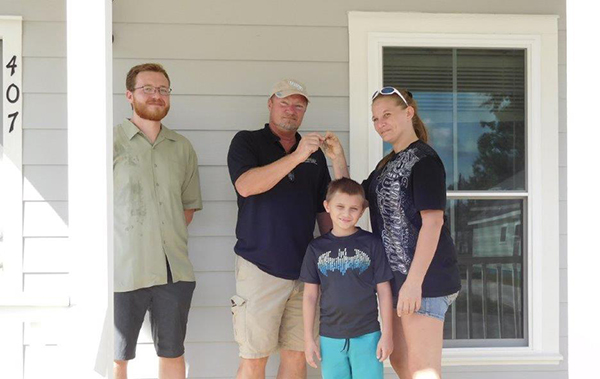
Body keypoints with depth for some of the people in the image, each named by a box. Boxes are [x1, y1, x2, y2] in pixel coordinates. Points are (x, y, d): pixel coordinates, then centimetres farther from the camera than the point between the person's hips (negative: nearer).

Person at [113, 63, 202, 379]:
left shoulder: (182, 148, 11)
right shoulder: (113, 141, -3)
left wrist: (171, 239, 4)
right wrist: (131, 244, -7)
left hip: (175, 270, 4)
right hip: (124, 270, -4)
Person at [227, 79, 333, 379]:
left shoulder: (315, 154, 16)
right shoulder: (247, 142, 3)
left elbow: (324, 210, 19)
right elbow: (245, 186, -17)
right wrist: (295, 157, -24)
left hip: (304, 269, 4)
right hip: (259, 267, -4)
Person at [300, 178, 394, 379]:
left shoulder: (372, 244, -2)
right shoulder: (316, 248, 4)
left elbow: (384, 291, 1)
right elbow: (310, 295, 7)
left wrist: (387, 334, -2)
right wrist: (308, 338, 5)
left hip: (367, 335, -2)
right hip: (330, 337, 2)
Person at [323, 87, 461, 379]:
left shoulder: (424, 159, -12)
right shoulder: (388, 163, 16)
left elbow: (433, 222, -19)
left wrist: (414, 281, -23)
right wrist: (338, 159, 7)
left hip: (424, 276, -10)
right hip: (397, 273, 10)